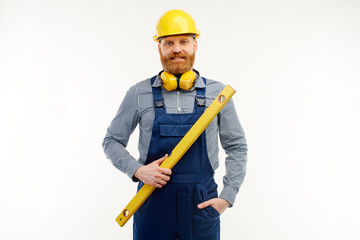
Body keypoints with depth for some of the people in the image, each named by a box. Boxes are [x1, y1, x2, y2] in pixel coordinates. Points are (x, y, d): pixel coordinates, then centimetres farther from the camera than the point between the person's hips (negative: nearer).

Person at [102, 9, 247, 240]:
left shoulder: (217, 93, 2)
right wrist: (137, 170, -9)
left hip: (202, 204, 1)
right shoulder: (139, 94, 0)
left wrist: (228, 196, 0)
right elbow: (112, 141, 7)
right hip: (152, 202, 0)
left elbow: (237, 147, 8)